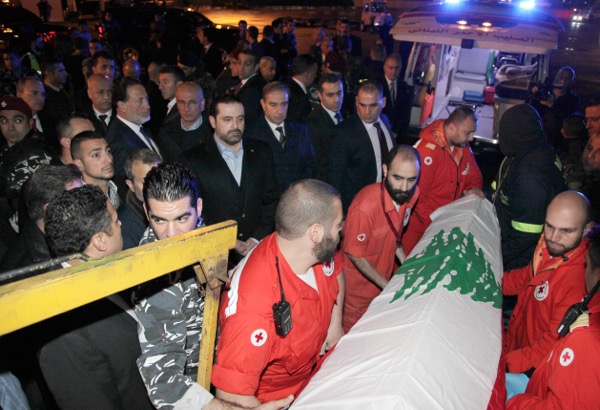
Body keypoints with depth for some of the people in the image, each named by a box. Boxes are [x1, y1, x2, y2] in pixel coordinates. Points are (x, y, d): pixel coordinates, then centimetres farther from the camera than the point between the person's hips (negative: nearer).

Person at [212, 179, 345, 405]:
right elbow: (231, 396, -31)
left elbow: (336, 272, 9)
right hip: (273, 399, -6)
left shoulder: (314, 251, -15)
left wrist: (336, 324, -1)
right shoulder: (254, 309, -38)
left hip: (314, 365, 6)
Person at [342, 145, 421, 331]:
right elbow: (354, 254, -22)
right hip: (358, 279, -6)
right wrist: (386, 285, -18)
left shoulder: (411, 193, -12)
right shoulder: (365, 206, -35)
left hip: (383, 276, 6)